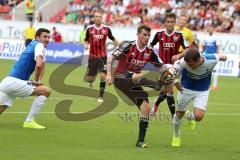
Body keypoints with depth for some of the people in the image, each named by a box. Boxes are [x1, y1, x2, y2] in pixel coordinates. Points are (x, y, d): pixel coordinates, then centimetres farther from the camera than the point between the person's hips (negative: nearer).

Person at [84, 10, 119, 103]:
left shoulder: (106, 29, -1)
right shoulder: (89, 29, -2)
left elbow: (113, 39, 12)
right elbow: (86, 40, 9)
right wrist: (86, 45, -12)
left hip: (103, 56, 0)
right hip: (92, 56, 0)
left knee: (103, 75, -15)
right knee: (90, 79, 4)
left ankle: (101, 96, -3)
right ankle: (91, 81, 43)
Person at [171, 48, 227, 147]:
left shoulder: (211, 60, -30)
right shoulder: (183, 62, -33)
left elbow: (219, 57, -7)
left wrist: (222, 57, 17)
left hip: (202, 91, 0)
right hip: (186, 89, 0)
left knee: (198, 117, -14)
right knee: (179, 114, 11)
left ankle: (189, 116, 26)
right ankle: (176, 135, 41)